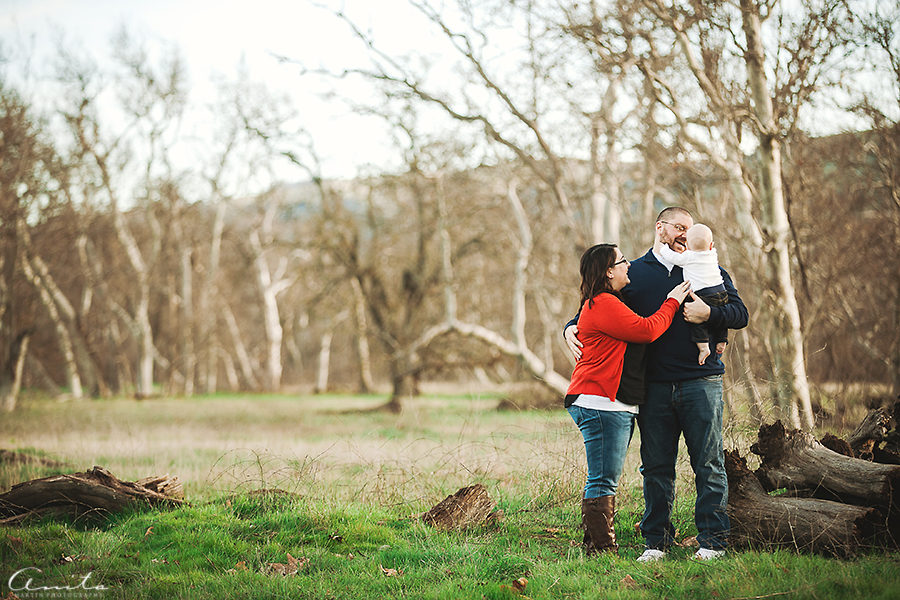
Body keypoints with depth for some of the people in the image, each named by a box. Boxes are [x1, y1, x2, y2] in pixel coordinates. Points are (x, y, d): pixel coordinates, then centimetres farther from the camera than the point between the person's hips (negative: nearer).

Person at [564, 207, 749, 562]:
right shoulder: (632, 274, 13)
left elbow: (740, 314, 3)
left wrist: (709, 313, -15)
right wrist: (572, 328, 0)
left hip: (701, 382, -1)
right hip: (654, 387, 1)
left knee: (708, 464, -1)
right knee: (656, 467, 4)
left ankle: (713, 540, 5)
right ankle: (656, 541, 12)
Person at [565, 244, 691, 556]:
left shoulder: (605, 303, 23)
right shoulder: (603, 304, -13)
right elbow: (646, 330, -16)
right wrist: (672, 302, -1)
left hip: (616, 406, 11)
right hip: (600, 404, -11)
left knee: (603, 481, 11)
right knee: (603, 482, -9)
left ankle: (596, 546, 15)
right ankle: (603, 549, -8)